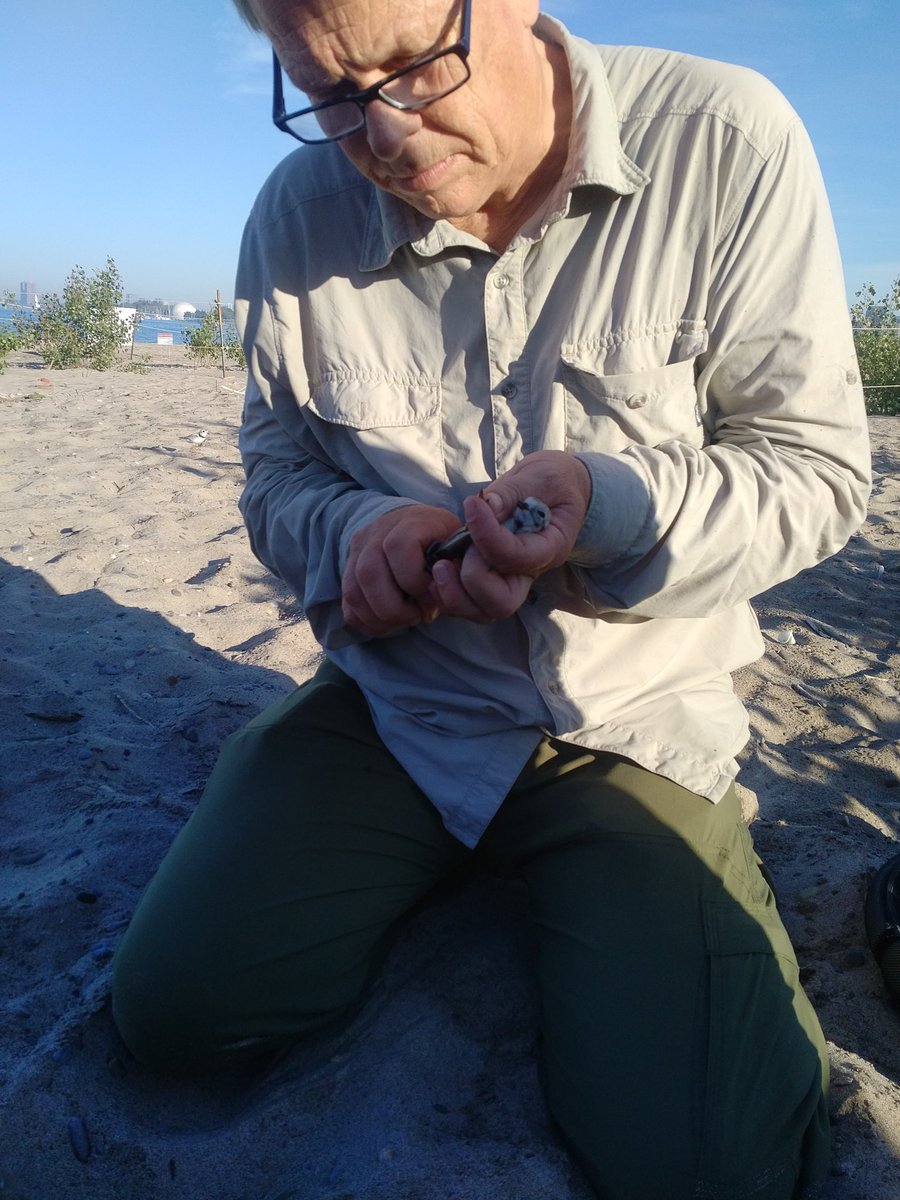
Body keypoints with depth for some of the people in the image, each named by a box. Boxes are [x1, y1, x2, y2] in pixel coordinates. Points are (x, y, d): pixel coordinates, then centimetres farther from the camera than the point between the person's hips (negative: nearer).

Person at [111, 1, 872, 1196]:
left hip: (634, 717, -1)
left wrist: (615, 506, -28)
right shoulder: (298, 211, -2)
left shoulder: (724, 142, -11)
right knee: (173, 1004, -10)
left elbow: (819, 468, -8)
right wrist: (350, 531, -16)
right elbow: (277, 466, 8)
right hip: (390, 699, 3)